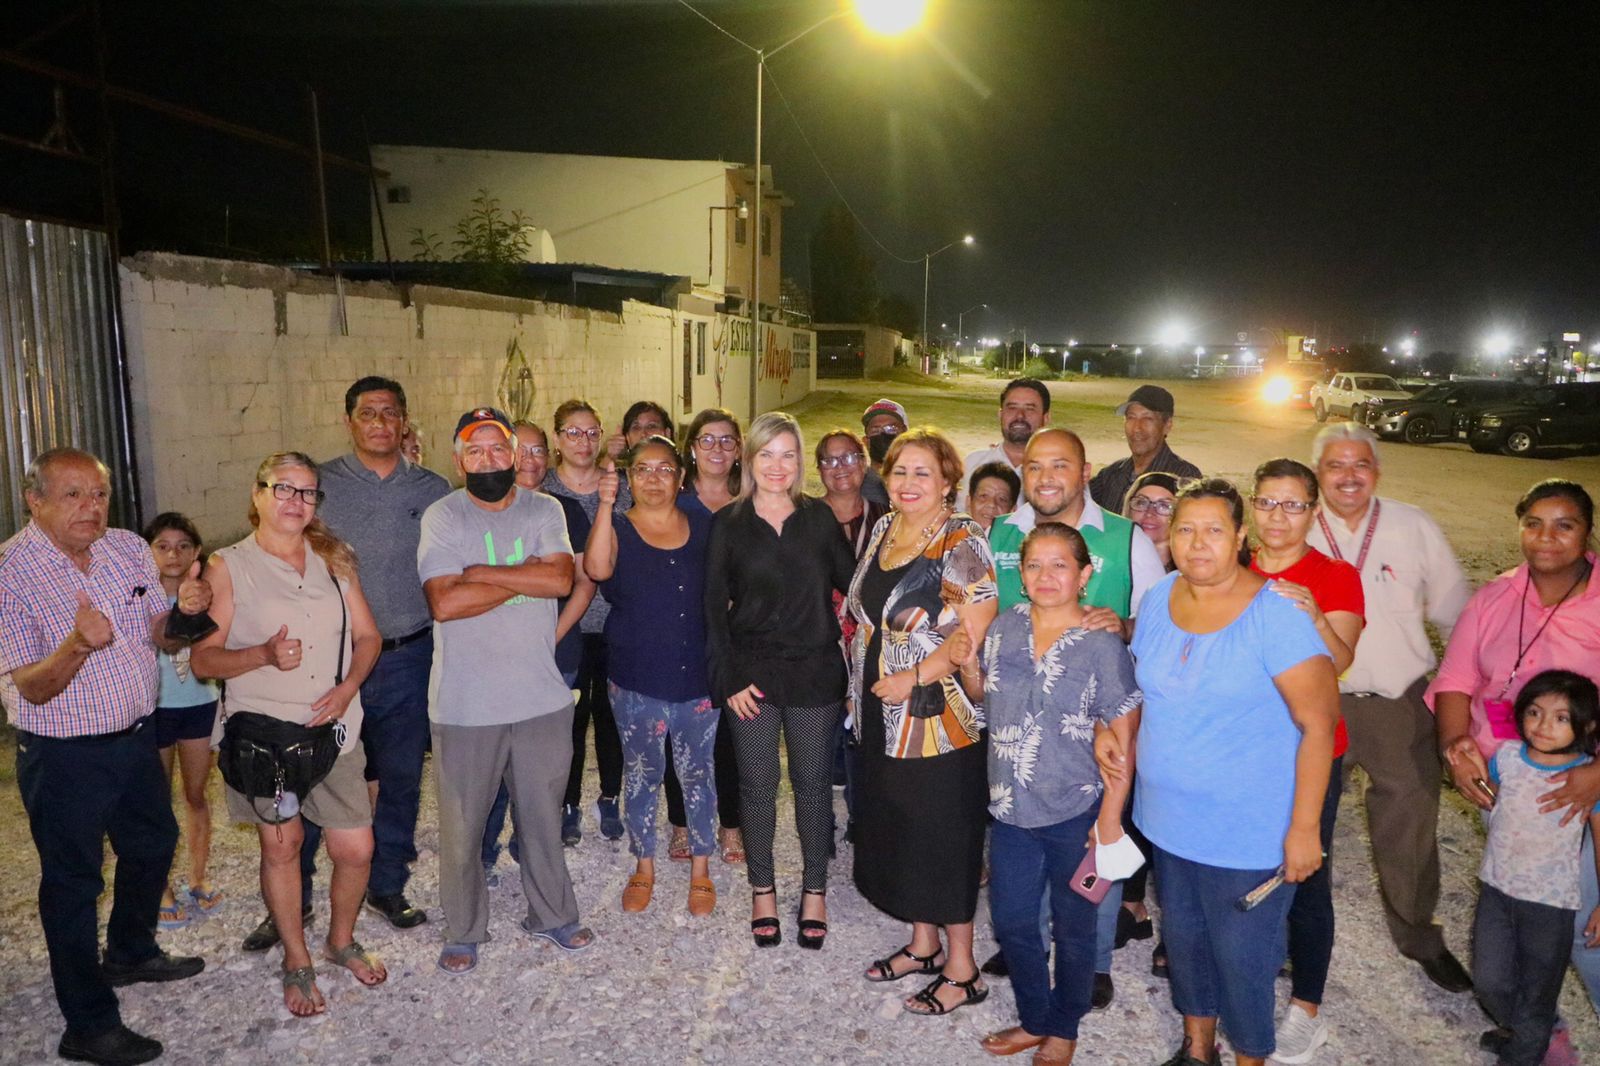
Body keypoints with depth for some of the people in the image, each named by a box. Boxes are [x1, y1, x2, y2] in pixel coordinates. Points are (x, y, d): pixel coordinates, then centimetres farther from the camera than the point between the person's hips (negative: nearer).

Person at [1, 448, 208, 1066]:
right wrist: (77, 646, -40)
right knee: (73, 882, 6)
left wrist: (183, 611, -19)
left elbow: (163, 640, 4)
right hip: (64, 758, -6)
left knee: (153, 845, 23)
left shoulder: (129, 550, -1)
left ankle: (131, 955, 48)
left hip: (136, 738, 7)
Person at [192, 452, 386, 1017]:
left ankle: (341, 940, 32)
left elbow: (367, 636, 10)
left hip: (334, 728, 3)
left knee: (356, 848, 3)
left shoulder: (334, 560, 8)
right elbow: (203, 658, -5)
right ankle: (297, 962, 30)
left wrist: (347, 687, -8)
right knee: (281, 844, 10)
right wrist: (264, 655, -22)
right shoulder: (228, 567, -3)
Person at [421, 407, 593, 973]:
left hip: (541, 696, 2)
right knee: (462, 824, 9)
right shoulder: (442, 517, -5)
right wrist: (524, 578, -12)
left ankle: (552, 914, 36)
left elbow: (561, 579, -13)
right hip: (466, 703, -2)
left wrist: (480, 573, -15)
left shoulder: (544, 510, 3)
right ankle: (463, 931, 30)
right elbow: (444, 603, -18)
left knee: (543, 815, 16)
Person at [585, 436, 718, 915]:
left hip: (698, 675, 1)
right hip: (636, 680, -1)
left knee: (697, 772, 10)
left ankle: (700, 867, 27)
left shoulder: (703, 527, 4)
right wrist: (605, 505, -31)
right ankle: (644, 865, 30)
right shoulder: (617, 529, -2)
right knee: (642, 773, 11)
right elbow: (597, 569, -24)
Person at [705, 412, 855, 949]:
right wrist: (728, 678, -7)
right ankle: (762, 889, 27)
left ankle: (815, 890, 27)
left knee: (812, 782, 10)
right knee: (757, 785, 8)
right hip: (752, 674, 0)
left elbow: (851, 583, 5)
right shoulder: (728, 524, -1)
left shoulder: (819, 517, 2)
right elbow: (714, 607, -1)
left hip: (815, 672, 1)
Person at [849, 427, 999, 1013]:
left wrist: (914, 678, -20)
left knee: (943, 834, 3)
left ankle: (961, 970, 20)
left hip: (938, 716, -8)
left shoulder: (961, 542, -15)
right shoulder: (883, 529, 8)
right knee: (897, 826, 17)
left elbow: (977, 628, -22)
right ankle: (923, 944, 36)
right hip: (882, 713, 8)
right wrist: (862, 680, 11)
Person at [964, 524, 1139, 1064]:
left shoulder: (1102, 646, -14)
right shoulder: (1004, 627, -2)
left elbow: (1123, 740, -11)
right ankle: (1034, 1020, 40)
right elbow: (980, 691, 15)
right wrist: (964, 653, -5)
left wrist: (1110, 818, -12)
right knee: (1010, 922, 16)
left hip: (1075, 814, -4)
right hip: (1010, 807, 4)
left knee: (1072, 927, 15)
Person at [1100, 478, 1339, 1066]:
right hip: (1168, 819, 6)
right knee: (1183, 937, 22)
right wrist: (1113, 727, -1)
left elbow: (1318, 723, -18)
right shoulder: (1159, 598, 0)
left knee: (1241, 956, 10)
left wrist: (1304, 827, -19)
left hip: (1248, 833, -6)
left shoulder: (1274, 613, -19)